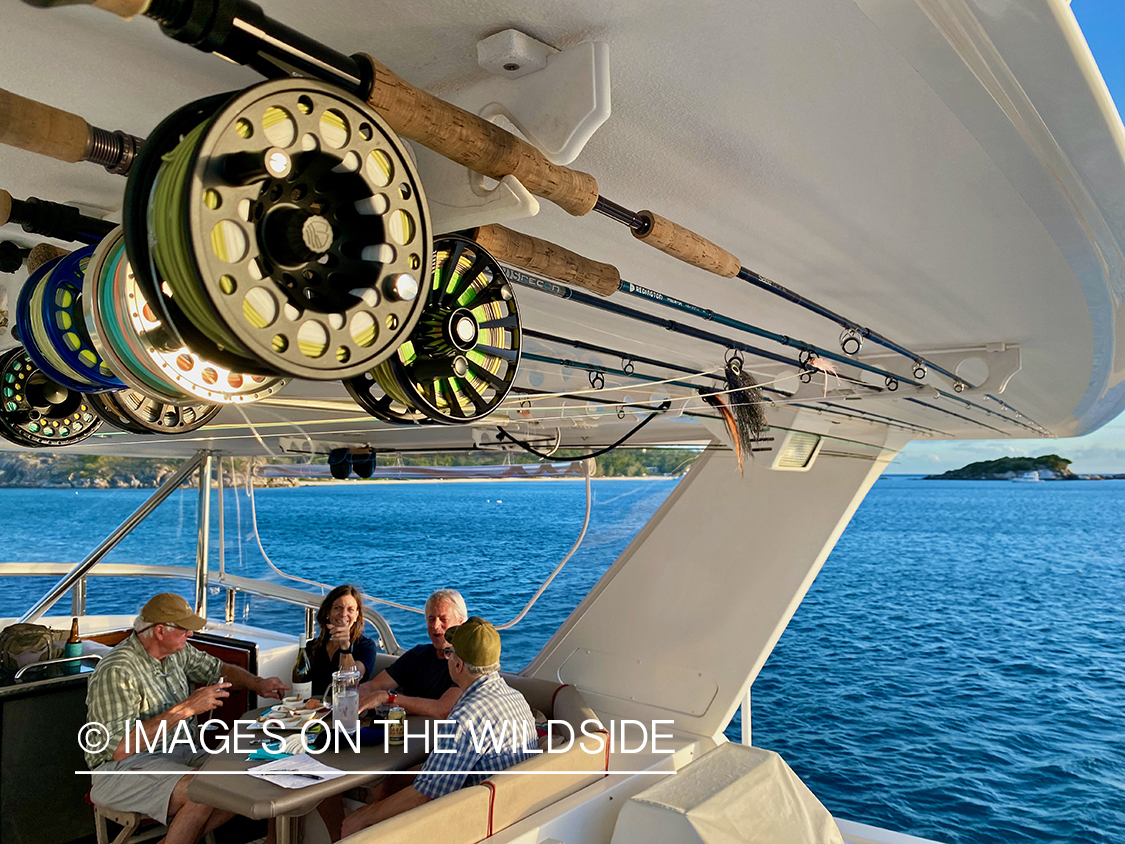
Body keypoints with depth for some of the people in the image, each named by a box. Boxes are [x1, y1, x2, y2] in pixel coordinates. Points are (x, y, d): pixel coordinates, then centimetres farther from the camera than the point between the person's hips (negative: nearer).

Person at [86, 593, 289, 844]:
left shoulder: (176, 652, 3)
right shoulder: (117, 671, -22)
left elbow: (217, 668, 21)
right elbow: (120, 749, -28)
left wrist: (258, 683, 3)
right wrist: (186, 708, -29)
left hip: (176, 753, 8)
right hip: (123, 767, -8)